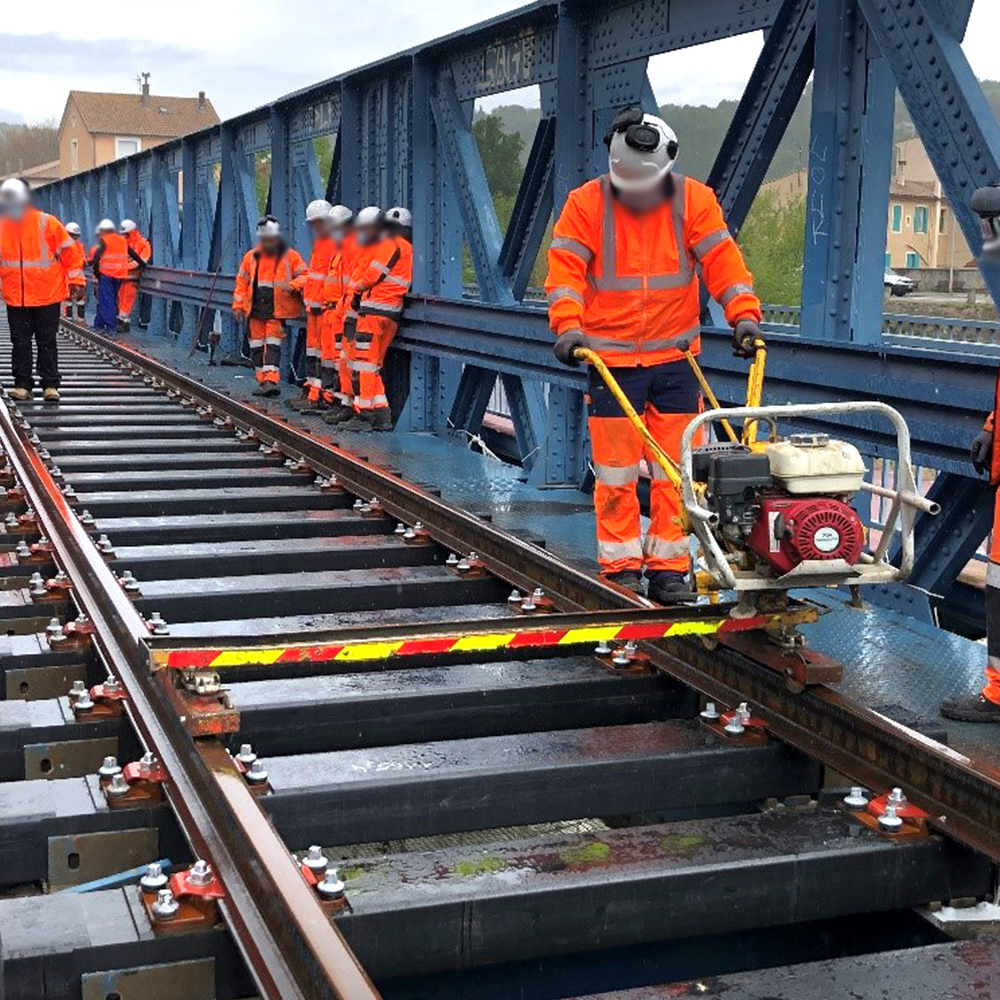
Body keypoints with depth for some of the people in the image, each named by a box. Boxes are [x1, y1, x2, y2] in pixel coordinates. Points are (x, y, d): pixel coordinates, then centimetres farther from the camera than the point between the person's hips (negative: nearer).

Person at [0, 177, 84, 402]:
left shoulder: (47, 223, -6)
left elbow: (69, 250, -2)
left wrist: (75, 278, -3)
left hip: (48, 296, -3)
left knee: (47, 342, 2)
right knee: (20, 342, 5)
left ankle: (50, 385, 7)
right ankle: (22, 385, 13)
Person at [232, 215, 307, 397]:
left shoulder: (291, 256, 1)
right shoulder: (251, 257, 12)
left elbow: (304, 275, 1)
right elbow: (242, 282, 17)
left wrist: (293, 285, -20)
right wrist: (239, 305, 10)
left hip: (278, 310, -5)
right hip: (255, 309, 5)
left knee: (273, 345, -12)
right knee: (257, 346, 7)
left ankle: (272, 380, -16)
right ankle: (263, 380, 15)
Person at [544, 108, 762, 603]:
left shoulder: (693, 200, 0)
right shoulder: (586, 203, -3)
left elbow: (722, 261, -3)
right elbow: (565, 269, -7)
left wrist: (744, 314, -17)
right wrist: (568, 326, -22)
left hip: (675, 357, 1)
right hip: (610, 359, -1)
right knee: (615, 469, 2)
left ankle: (669, 564, 11)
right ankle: (621, 564, 13)